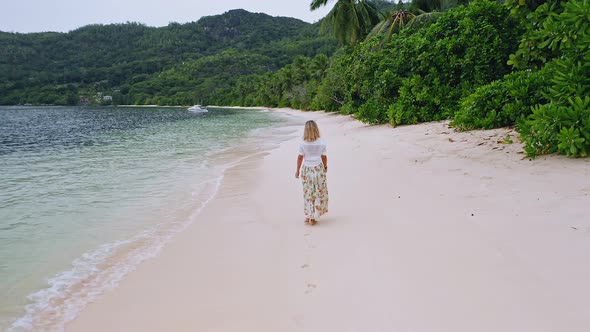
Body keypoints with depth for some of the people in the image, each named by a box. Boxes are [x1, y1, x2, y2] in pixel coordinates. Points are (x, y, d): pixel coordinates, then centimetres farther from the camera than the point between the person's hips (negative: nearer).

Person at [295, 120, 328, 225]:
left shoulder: (303, 144, -10)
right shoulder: (321, 143, -10)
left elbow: (300, 158, -5)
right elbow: (324, 157, -2)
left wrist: (298, 170, 7)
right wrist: (325, 167, 16)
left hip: (306, 169, 1)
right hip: (318, 168, -1)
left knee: (308, 194, 14)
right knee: (319, 193, 11)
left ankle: (308, 216, 15)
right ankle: (314, 217, 11)